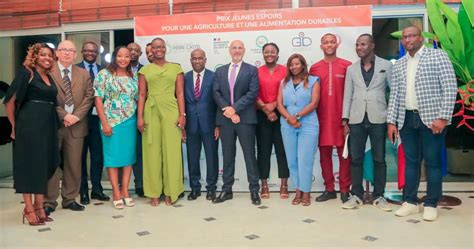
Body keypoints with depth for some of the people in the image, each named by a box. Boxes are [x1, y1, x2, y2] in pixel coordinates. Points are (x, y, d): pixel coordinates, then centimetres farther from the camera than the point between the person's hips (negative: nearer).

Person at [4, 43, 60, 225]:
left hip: (48, 126, 7)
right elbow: (10, 101, -6)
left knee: (44, 166, 9)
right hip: (29, 125, -7)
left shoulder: (50, 77, 15)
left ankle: (39, 207, 20)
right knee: (29, 165, 0)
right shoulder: (26, 73, -4)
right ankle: (29, 209, 8)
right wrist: (15, 126, -2)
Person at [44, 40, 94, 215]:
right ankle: (49, 201, 13)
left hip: (76, 125, 3)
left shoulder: (84, 74, 12)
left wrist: (76, 116, -8)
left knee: (74, 164, 7)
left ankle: (70, 199, 18)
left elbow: (89, 97, 5)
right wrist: (63, 115, -13)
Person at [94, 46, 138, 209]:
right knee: (113, 156, 0)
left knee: (129, 155, 6)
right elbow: (98, 100, -6)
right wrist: (104, 123, -12)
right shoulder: (104, 74, -2)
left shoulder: (134, 77, 10)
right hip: (112, 122, -4)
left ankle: (125, 190, 16)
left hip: (130, 122, 4)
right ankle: (116, 193, 8)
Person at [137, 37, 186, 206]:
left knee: (171, 151, 1)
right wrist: (140, 117, -4)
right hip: (151, 112, 1)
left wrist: (182, 114, -5)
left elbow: (180, 94, 4)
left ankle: (170, 192, 13)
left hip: (171, 112, 0)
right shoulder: (145, 70, 9)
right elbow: (142, 95, 5)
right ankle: (154, 192, 13)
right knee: (152, 152, 3)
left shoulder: (176, 68, 8)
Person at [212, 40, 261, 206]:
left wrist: (235, 108, -15)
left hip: (245, 118, -3)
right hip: (225, 118, 3)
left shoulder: (252, 70, 5)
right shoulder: (220, 71, 14)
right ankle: (227, 190, 17)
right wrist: (227, 110, -10)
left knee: (250, 154, 2)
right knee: (227, 156, 9)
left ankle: (254, 190, 10)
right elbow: (216, 93, 5)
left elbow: (253, 93, -7)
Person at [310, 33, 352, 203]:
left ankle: (345, 190, 15)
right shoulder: (314, 68, 7)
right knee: (324, 153, 7)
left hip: (342, 118, -2)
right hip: (322, 118, 2)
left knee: (344, 153, 3)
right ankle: (329, 189, 19)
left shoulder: (347, 66, 0)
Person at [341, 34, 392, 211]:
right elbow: (347, 95, 9)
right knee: (355, 158, 5)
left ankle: (378, 196, 15)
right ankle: (356, 195, 15)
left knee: (379, 159, 5)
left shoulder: (386, 65, 5)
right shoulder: (351, 69, 11)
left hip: (378, 118, -2)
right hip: (357, 119, 2)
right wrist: (345, 120, 3)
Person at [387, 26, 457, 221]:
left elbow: (450, 88, -7)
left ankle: (431, 205, 14)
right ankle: (410, 202, 19)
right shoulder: (398, 65, 12)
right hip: (407, 119, 4)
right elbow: (394, 94, 11)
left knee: (432, 162, 3)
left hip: (431, 119, -4)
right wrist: (391, 121, 4)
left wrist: (443, 117, -15)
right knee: (410, 161, 10)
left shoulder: (438, 55, -1)